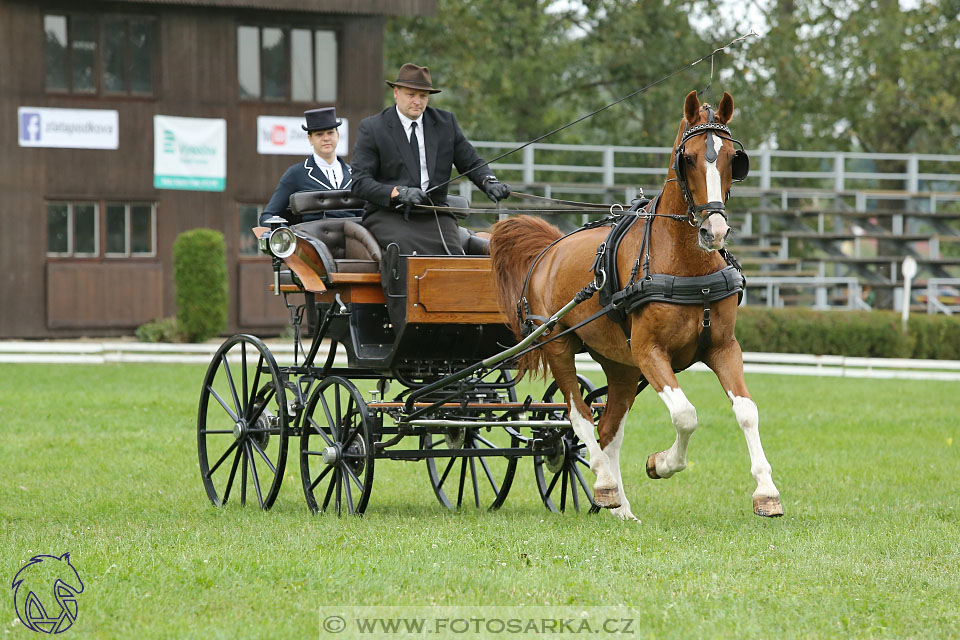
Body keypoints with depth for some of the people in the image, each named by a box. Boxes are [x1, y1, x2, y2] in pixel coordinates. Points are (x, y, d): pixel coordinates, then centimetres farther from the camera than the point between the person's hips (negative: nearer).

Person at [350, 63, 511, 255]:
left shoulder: (445, 122, 13)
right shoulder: (372, 128, 3)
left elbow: (472, 163, 17)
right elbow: (360, 182, -3)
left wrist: (489, 182, -6)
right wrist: (399, 192, -19)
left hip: (434, 215, 3)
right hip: (388, 214, -3)